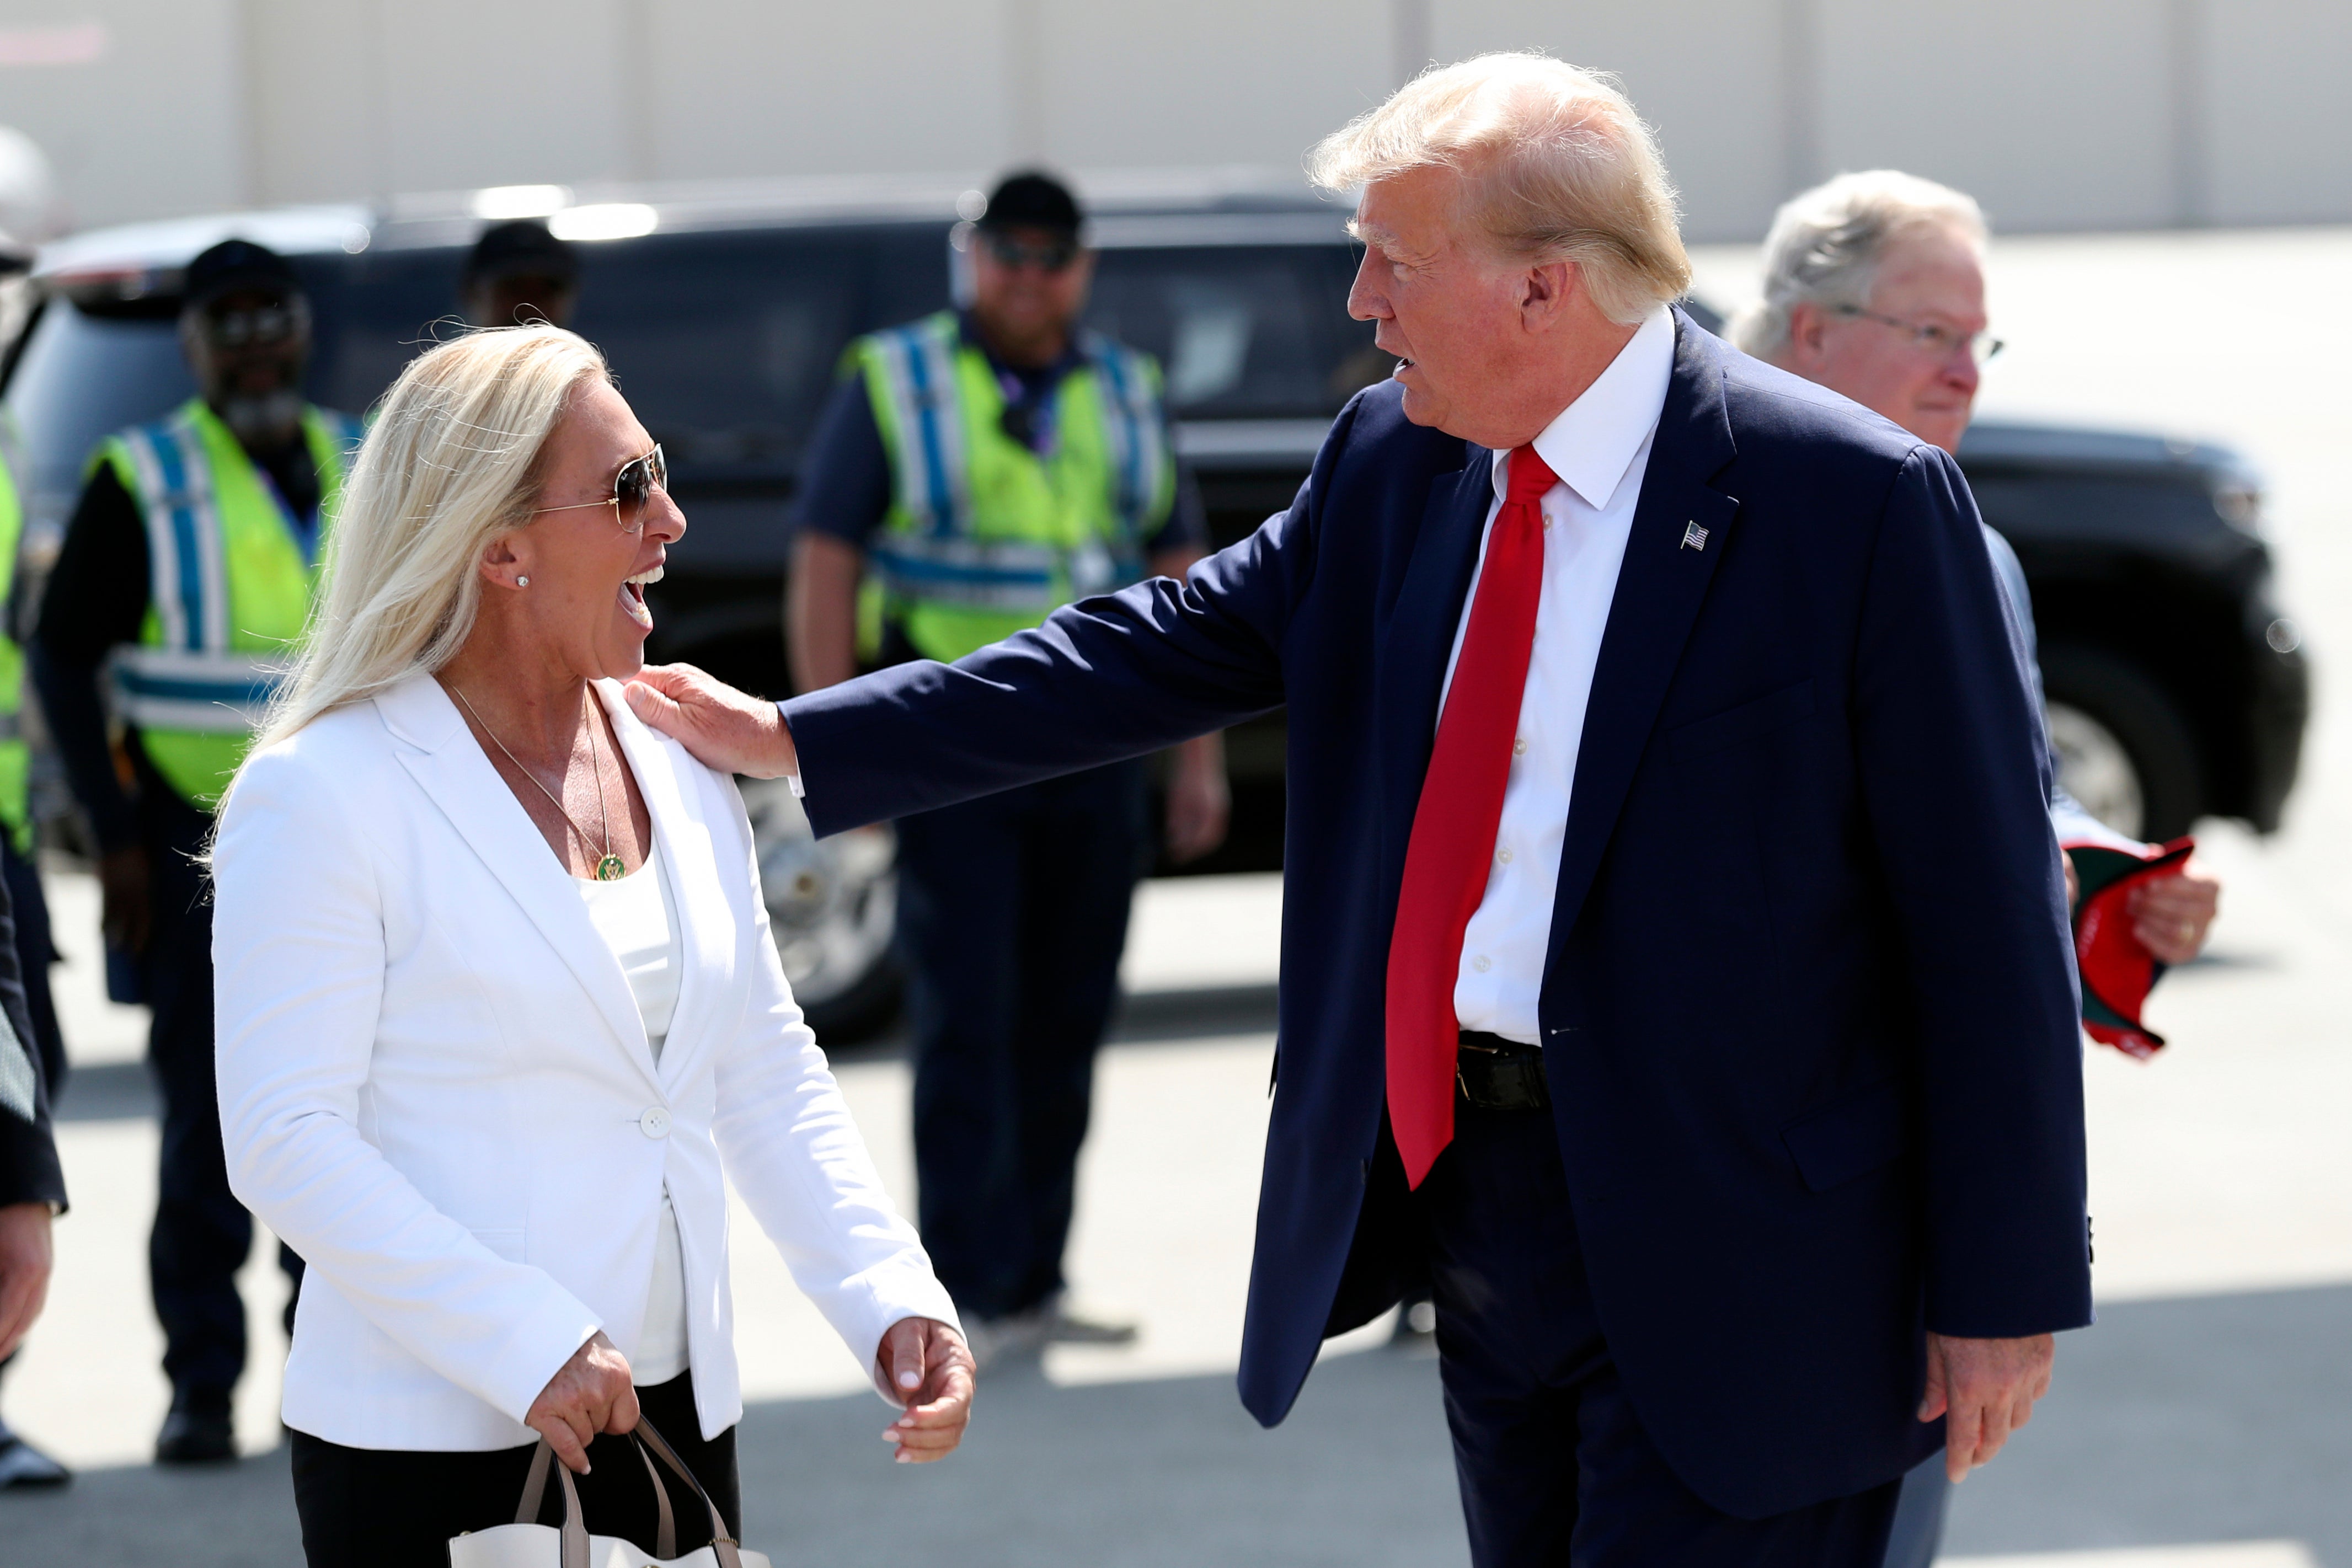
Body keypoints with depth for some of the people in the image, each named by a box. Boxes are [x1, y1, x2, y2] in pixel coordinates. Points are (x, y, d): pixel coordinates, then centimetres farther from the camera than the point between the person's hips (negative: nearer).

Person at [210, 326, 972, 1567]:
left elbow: (764, 1073, 15)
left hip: (676, 1418, 6)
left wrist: (891, 1299, 2)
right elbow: (284, 1141, -15)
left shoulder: (672, 755, 10)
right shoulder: (320, 794, -10)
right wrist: (529, 1347, -22)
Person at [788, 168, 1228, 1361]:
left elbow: (1181, 574, 15)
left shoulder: (1126, 395, 13)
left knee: (1067, 1026, 6)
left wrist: (1199, 754, 9)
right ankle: (959, 1295, -9)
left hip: (1096, 757, 4)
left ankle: (1033, 1285, 14)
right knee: (967, 1024, -9)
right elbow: (825, 564, -3)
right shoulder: (892, 385, 1)